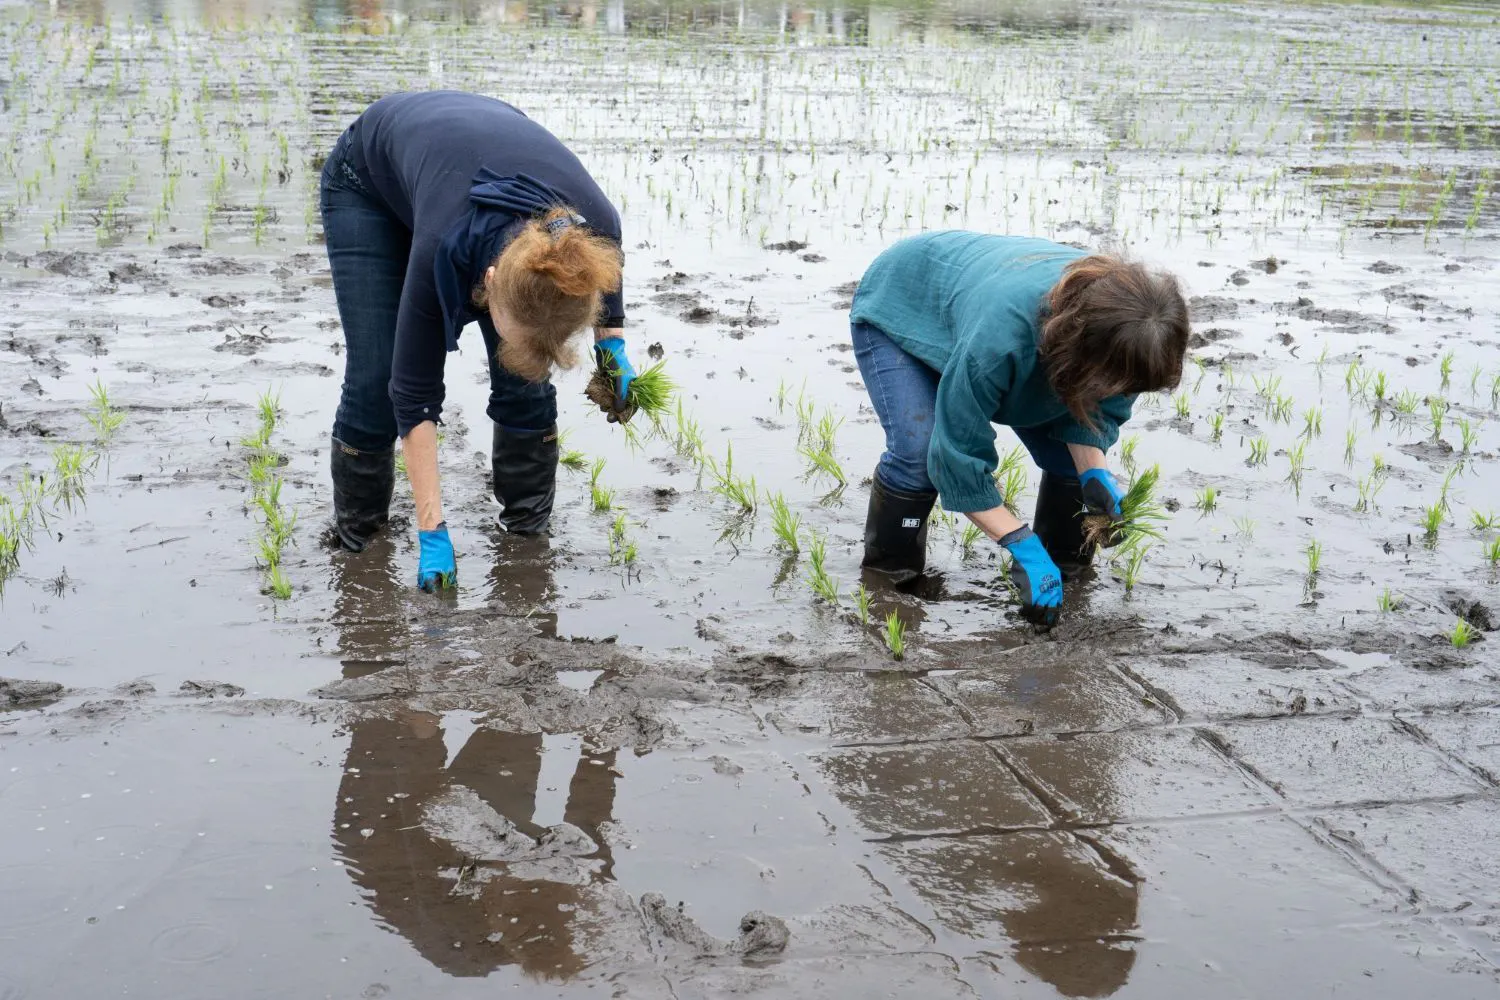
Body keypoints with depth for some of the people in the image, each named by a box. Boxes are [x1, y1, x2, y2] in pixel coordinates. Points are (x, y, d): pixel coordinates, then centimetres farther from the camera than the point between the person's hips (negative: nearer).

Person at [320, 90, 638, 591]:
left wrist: (612, 341, -10)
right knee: (377, 377, -11)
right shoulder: (443, 248, -43)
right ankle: (356, 534, 11)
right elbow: (414, 392, -31)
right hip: (369, 179, -3)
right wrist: (432, 531, -29)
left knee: (525, 378, -9)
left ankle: (529, 532, 9)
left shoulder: (593, 221, -35)